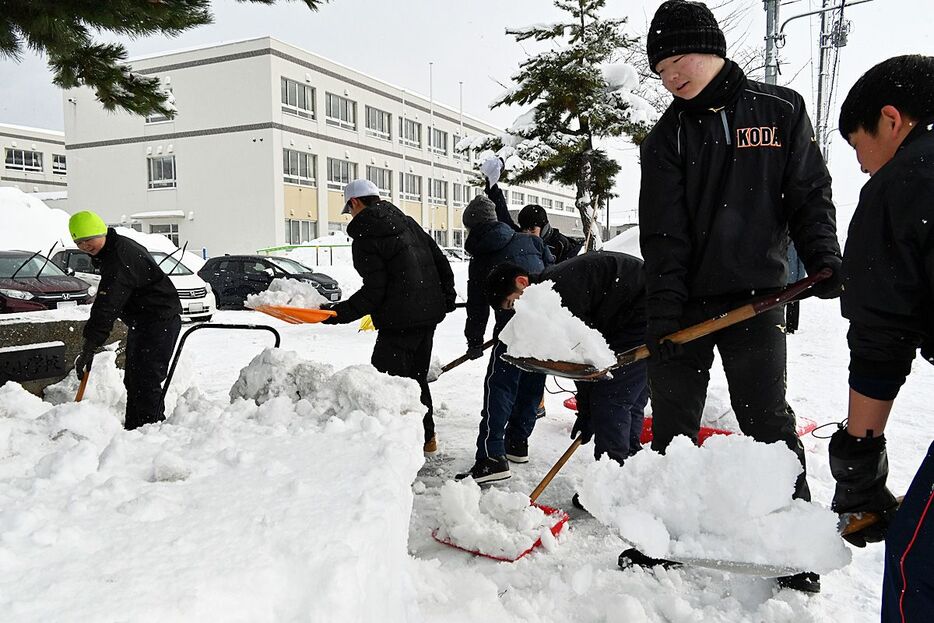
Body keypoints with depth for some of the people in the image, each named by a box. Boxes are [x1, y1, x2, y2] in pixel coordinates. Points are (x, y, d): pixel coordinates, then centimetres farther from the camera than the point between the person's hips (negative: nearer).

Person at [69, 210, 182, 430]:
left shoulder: (120, 257, -25)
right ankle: (133, 428, 27)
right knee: (133, 380, 16)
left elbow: (107, 307, -31)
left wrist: (89, 348, -32)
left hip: (160, 321, -11)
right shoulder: (111, 251, 9)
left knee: (146, 381, -14)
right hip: (141, 321, 11)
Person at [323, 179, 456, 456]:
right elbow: (441, 261, 14)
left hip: (399, 322, -8)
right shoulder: (408, 223, 12)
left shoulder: (364, 239, -10)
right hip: (430, 314, 9)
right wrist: (447, 297, 25)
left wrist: (338, 312, -12)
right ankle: (427, 438, 30)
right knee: (416, 376, 20)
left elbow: (374, 291, -16)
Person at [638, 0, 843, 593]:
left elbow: (809, 193, 7)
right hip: (682, 300, 2)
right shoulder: (667, 136, 5)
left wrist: (824, 259, -9)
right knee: (672, 423, 6)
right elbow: (662, 231, -4)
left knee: (769, 422, 3)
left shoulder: (781, 109, 5)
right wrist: (664, 309, -13)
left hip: (756, 294, -1)